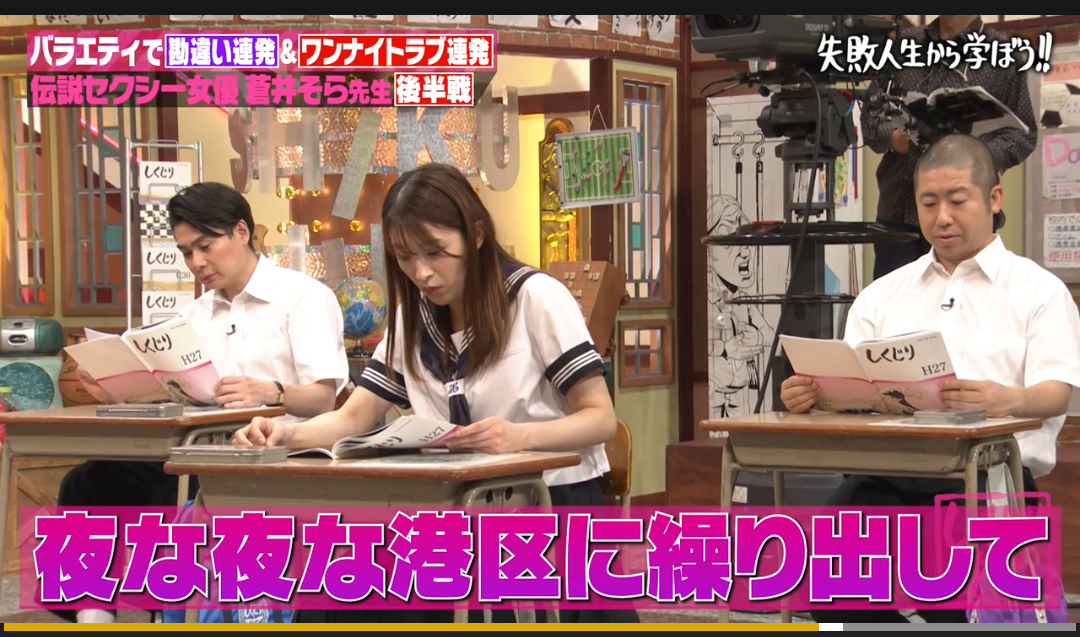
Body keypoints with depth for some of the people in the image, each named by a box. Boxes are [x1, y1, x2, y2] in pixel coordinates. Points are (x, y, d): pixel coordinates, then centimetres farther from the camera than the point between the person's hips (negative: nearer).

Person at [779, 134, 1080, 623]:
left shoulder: (1038, 290, 10)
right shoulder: (882, 296, 23)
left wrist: (1009, 400, -29)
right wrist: (808, 395, -11)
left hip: (991, 474, -3)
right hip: (884, 472, 3)